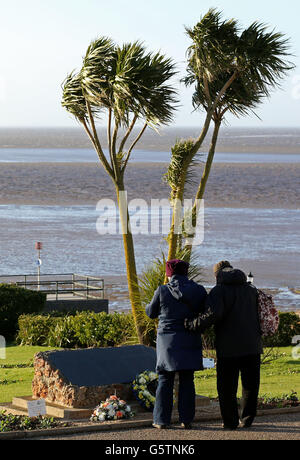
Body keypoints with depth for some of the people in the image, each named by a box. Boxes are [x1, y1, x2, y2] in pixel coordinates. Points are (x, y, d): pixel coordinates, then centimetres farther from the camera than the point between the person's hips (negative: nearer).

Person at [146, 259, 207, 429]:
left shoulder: (162, 291, -6)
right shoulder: (199, 291, -2)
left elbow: (151, 313, 6)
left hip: (167, 340, -1)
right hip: (190, 341, 1)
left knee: (165, 380, 5)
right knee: (187, 381, 8)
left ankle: (162, 419, 3)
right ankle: (186, 419, 7)